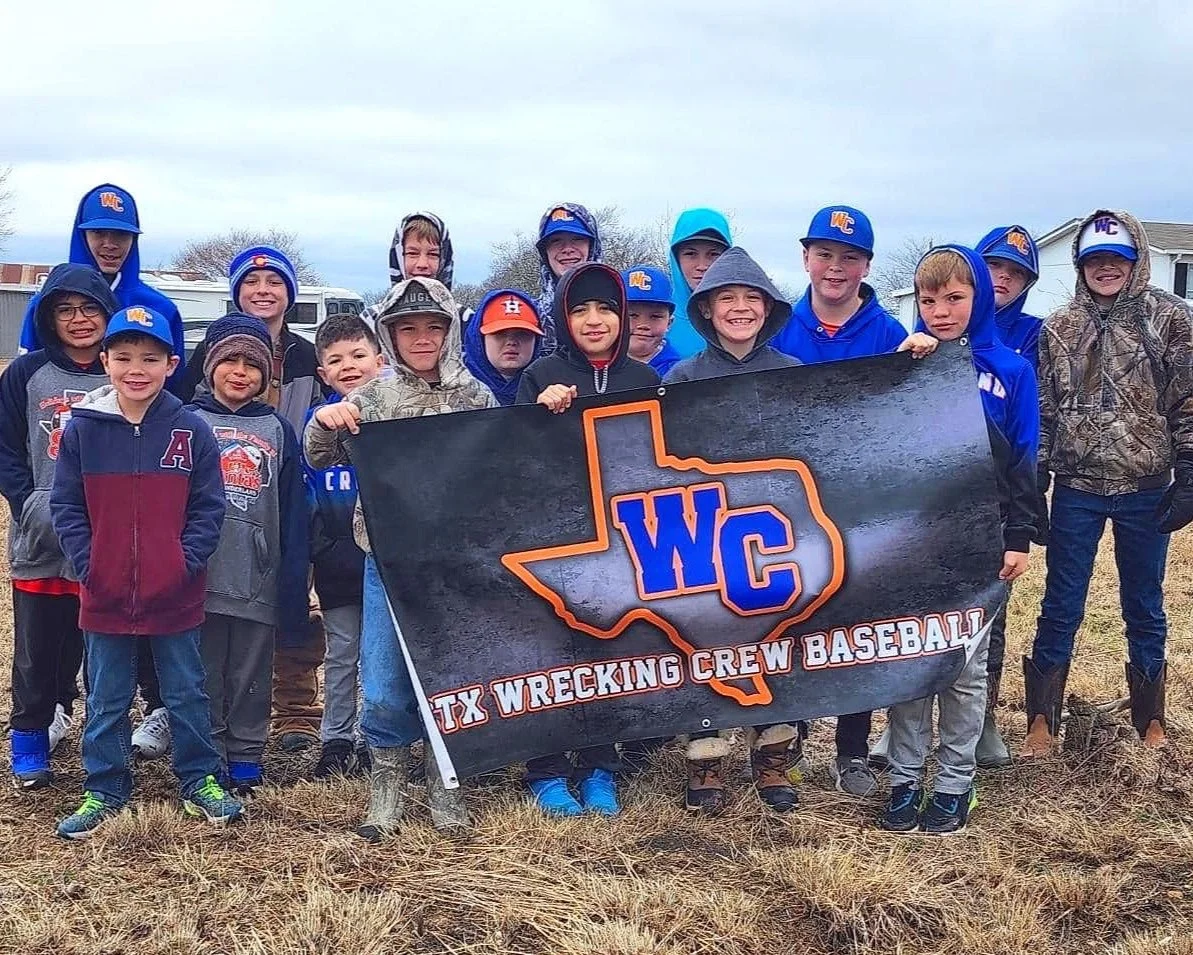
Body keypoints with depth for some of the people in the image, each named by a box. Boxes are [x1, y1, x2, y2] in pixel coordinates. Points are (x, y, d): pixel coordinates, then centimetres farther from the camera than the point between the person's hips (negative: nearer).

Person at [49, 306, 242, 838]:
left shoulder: (191, 431, -4)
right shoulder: (82, 429, -3)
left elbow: (208, 507, -2)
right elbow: (65, 506, 1)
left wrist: (188, 561, -11)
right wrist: (87, 563, -8)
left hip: (176, 595, -1)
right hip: (104, 595, 1)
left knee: (186, 693, 12)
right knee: (106, 700, 12)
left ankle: (200, 782, 25)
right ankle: (104, 791, 25)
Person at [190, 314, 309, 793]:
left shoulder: (277, 429, 7)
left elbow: (293, 512, 5)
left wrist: (294, 583, 1)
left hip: (258, 578, 1)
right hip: (200, 574, -1)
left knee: (252, 675, 8)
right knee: (205, 674, 8)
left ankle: (246, 758, 19)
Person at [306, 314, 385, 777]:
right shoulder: (317, 419, 2)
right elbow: (305, 493, 5)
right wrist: (322, 548, -2)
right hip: (338, 563, 1)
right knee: (341, 655, 11)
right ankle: (336, 740, 22)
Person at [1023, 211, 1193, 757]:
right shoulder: (1058, 329, 4)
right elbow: (1043, 412, 6)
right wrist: (1033, 482, 3)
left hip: (1146, 489, -1)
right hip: (1076, 490, 1)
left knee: (1145, 609, 12)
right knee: (1060, 609, 6)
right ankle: (1042, 721, 17)